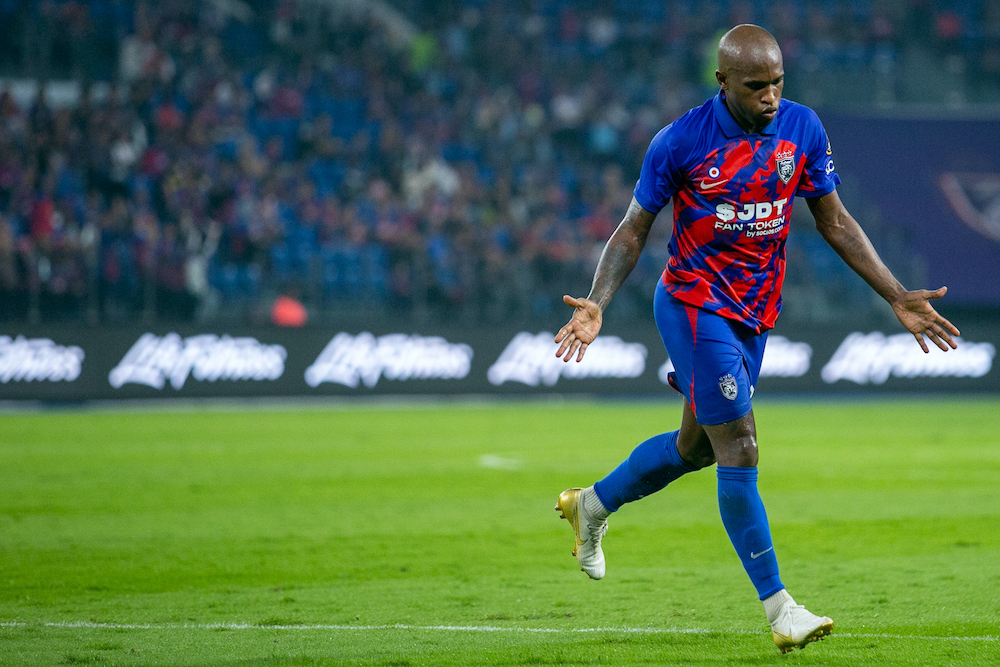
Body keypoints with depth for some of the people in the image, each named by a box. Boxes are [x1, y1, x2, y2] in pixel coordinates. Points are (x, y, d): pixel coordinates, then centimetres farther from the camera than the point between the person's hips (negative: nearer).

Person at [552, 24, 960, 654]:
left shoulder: (803, 128, -3)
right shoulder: (681, 142, -15)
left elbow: (835, 222, 7)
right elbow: (635, 229, -6)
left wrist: (897, 297, 3)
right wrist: (596, 305, -20)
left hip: (754, 312, 6)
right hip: (694, 305, -6)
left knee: (698, 445, 19)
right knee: (740, 453, -12)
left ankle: (593, 506, 43)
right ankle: (780, 609, -10)